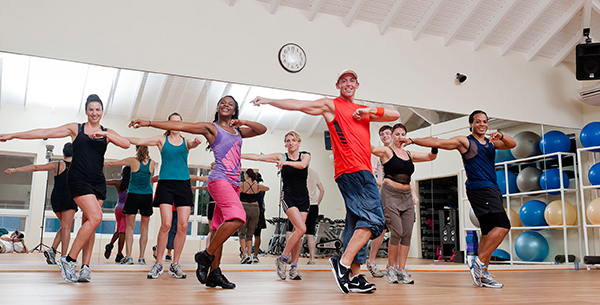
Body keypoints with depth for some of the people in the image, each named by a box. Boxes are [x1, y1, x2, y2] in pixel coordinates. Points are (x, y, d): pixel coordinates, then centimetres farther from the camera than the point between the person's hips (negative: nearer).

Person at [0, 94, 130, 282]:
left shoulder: (107, 133, 12)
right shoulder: (75, 129, 7)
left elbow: (126, 144, -4)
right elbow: (45, 133, 9)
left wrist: (104, 134, -16)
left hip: (98, 182, 3)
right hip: (78, 179, -3)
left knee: (88, 223, 0)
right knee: (95, 218, -19)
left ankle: (85, 267, 2)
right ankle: (68, 259, -8)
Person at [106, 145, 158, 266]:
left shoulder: (132, 161, -6)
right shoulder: (152, 163, 2)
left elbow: (111, 163, 2)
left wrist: (108, 163, 23)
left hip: (133, 195, -2)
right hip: (147, 196, 2)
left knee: (130, 227, 3)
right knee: (144, 228, 6)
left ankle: (128, 256, -3)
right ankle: (141, 258, 6)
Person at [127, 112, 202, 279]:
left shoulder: (186, 141, 13)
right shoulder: (162, 140, 12)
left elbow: (192, 144, -9)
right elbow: (138, 141, 9)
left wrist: (196, 141, -33)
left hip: (184, 184, 2)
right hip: (165, 183, -1)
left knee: (183, 225, -4)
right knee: (166, 224, -13)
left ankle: (175, 265, 8)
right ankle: (158, 264, 0)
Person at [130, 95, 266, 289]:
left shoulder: (238, 131, 24)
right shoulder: (210, 128, 8)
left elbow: (262, 129, 24)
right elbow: (179, 126, 4)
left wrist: (244, 123, 7)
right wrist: (149, 123, 0)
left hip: (234, 183, 6)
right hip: (219, 179, -6)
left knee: (220, 227, 4)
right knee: (237, 217, -26)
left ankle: (214, 273, 5)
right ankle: (206, 255, -12)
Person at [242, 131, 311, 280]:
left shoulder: (305, 155, 5)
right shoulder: (281, 156, 3)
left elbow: (302, 165, -19)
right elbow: (258, 157, 1)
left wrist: (285, 162, -33)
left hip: (303, 198, 3)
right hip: (288, 197, -3)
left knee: (297, 232, 0)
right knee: (301, 229, -18)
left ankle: (294, 267, 7)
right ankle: (282, 260, -5)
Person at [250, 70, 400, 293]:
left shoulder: (364, 111, 26)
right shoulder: (331, 105, 8)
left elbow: (395, 115, 24)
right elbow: (298, 105, 2)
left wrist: (372, 110, 7)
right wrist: (268, 101, -6)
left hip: (362, 171, 8)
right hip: (353, 169, -8)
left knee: (358, 221, 6)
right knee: (374, 218, -18)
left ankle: (354, 276, 9)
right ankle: (343, 264, -19)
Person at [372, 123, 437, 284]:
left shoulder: (410, 154, 15)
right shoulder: (387, 151, -1)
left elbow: (431, 157, 19)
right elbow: (370, 148, -17)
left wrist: (435, 146, -1)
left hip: (406, 195, 6)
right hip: (390, 194, -6)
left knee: (407, 233, 0)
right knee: (397, 232, -11)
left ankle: (401, 269, 8)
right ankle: (390, 267, 7)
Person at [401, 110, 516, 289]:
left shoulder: (492, 142, 21)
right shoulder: (464, 142, 4)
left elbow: (512, 144, 8)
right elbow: (437, 142, 1)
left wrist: (500, 136, -13)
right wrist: (413, 140, -4)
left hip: (492, 190, 8)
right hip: (479, 188, -8)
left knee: (489, 232, 7)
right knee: (503, 226, -20)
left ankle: (483, 275, 11)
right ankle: (479, 262, -14)